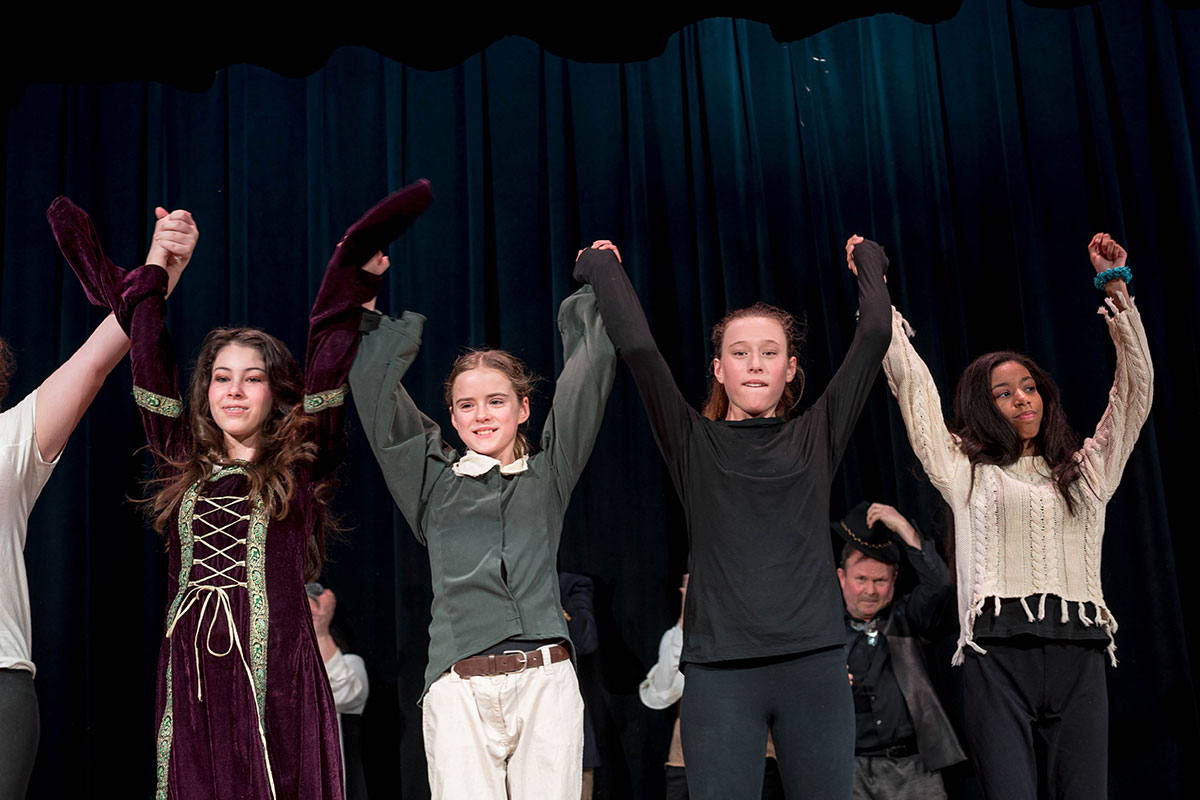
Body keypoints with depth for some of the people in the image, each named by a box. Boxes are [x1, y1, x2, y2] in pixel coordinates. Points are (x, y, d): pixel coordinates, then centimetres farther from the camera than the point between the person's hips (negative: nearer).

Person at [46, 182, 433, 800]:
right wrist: (147, 282, 22)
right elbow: (150, 366, 17)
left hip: (276, 675, -3)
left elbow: (327, 368, 0)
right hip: (191, 675, 3)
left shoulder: (301, 465, 6)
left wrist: (352, 275, -5)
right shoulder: (184, 462, 14)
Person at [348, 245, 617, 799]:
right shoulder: (432, 479, 13)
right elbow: (377, 392, 11)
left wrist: (599, 290, 17)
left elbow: (588, 378, 13)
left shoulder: (548, 473, 13)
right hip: (459, 688, 0)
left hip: (546, 680, 0)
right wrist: (370, 316, 12)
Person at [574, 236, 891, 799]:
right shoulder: (695, 443, 5)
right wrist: (602, 266, 7)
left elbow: (874, 335, 8)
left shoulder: (815, 437, 9)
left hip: (814, 663, 2)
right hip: (719, 668, -1)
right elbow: (637, 348, -3)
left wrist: (869, 261, 21)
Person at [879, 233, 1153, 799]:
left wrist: (1115, 287, 14)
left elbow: (1136, 387, 17)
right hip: (998, 651, -2)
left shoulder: (1088, 470, 22)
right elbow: (913, 385, 11)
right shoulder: (967, 471, 14)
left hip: (1079, 652, 2)